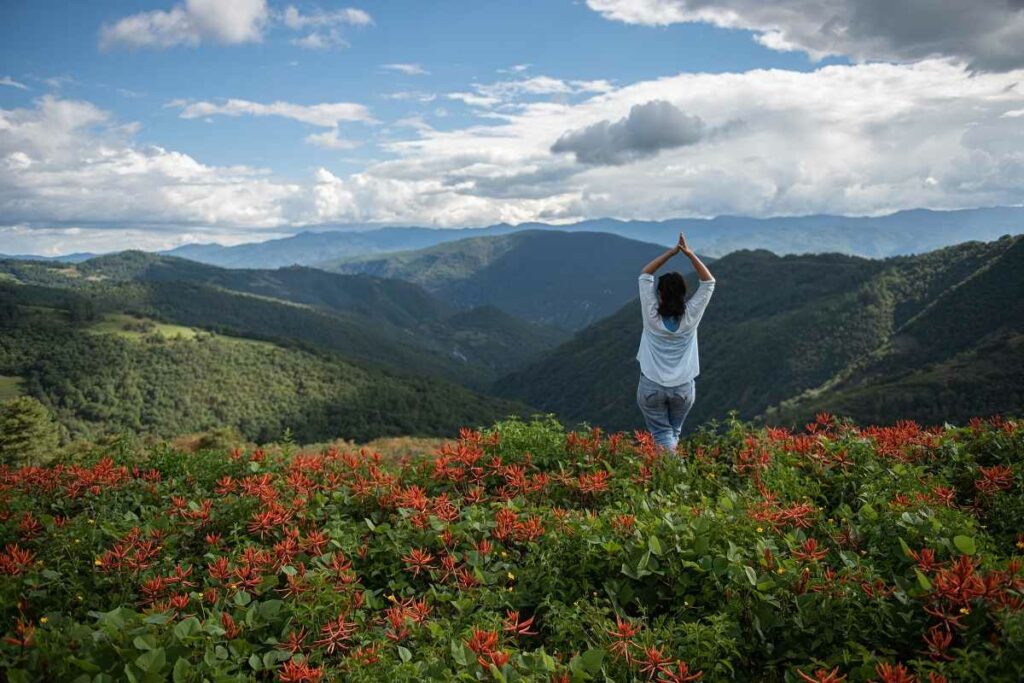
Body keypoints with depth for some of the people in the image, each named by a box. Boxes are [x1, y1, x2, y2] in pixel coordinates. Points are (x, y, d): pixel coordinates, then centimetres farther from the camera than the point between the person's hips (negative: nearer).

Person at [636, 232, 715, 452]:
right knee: (674, 431, 22)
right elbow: (708, 282, -1)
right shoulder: (691, 315, -9)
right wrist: (689, 253, -10)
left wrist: (671, 252, -7)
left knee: (662, 434, 3)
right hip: (683, 387, 2)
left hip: (651, 386, -2)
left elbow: (645, 274, -3)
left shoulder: (651, 314, -11)